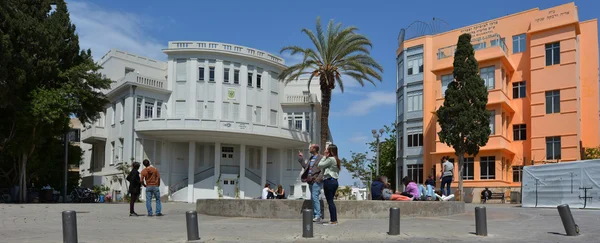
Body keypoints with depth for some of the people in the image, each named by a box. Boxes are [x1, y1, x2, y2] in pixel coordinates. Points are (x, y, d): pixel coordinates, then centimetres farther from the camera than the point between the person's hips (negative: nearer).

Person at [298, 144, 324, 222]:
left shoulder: (321, 158, -7)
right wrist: (301, 158, 20)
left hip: (316, 181, -8)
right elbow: (305, 166, 22)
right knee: (313, 198, 10)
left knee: (315, 197, -14)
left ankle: (318, 216, -12)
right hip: (310, 181, 9)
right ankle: (314, 215, 16)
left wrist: (318, 179, -20)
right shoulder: (310, 158, 18)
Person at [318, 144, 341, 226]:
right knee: (331, 201, 14)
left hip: (329, 181, -10)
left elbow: (320, 165, -10)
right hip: (334, 181, 10)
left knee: (330, 201, -5)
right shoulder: (336, 159, 15)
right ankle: (334, 219, 15)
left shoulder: (330, 159, -14)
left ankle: (333, 221, -4)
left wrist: (325, 156, -5)